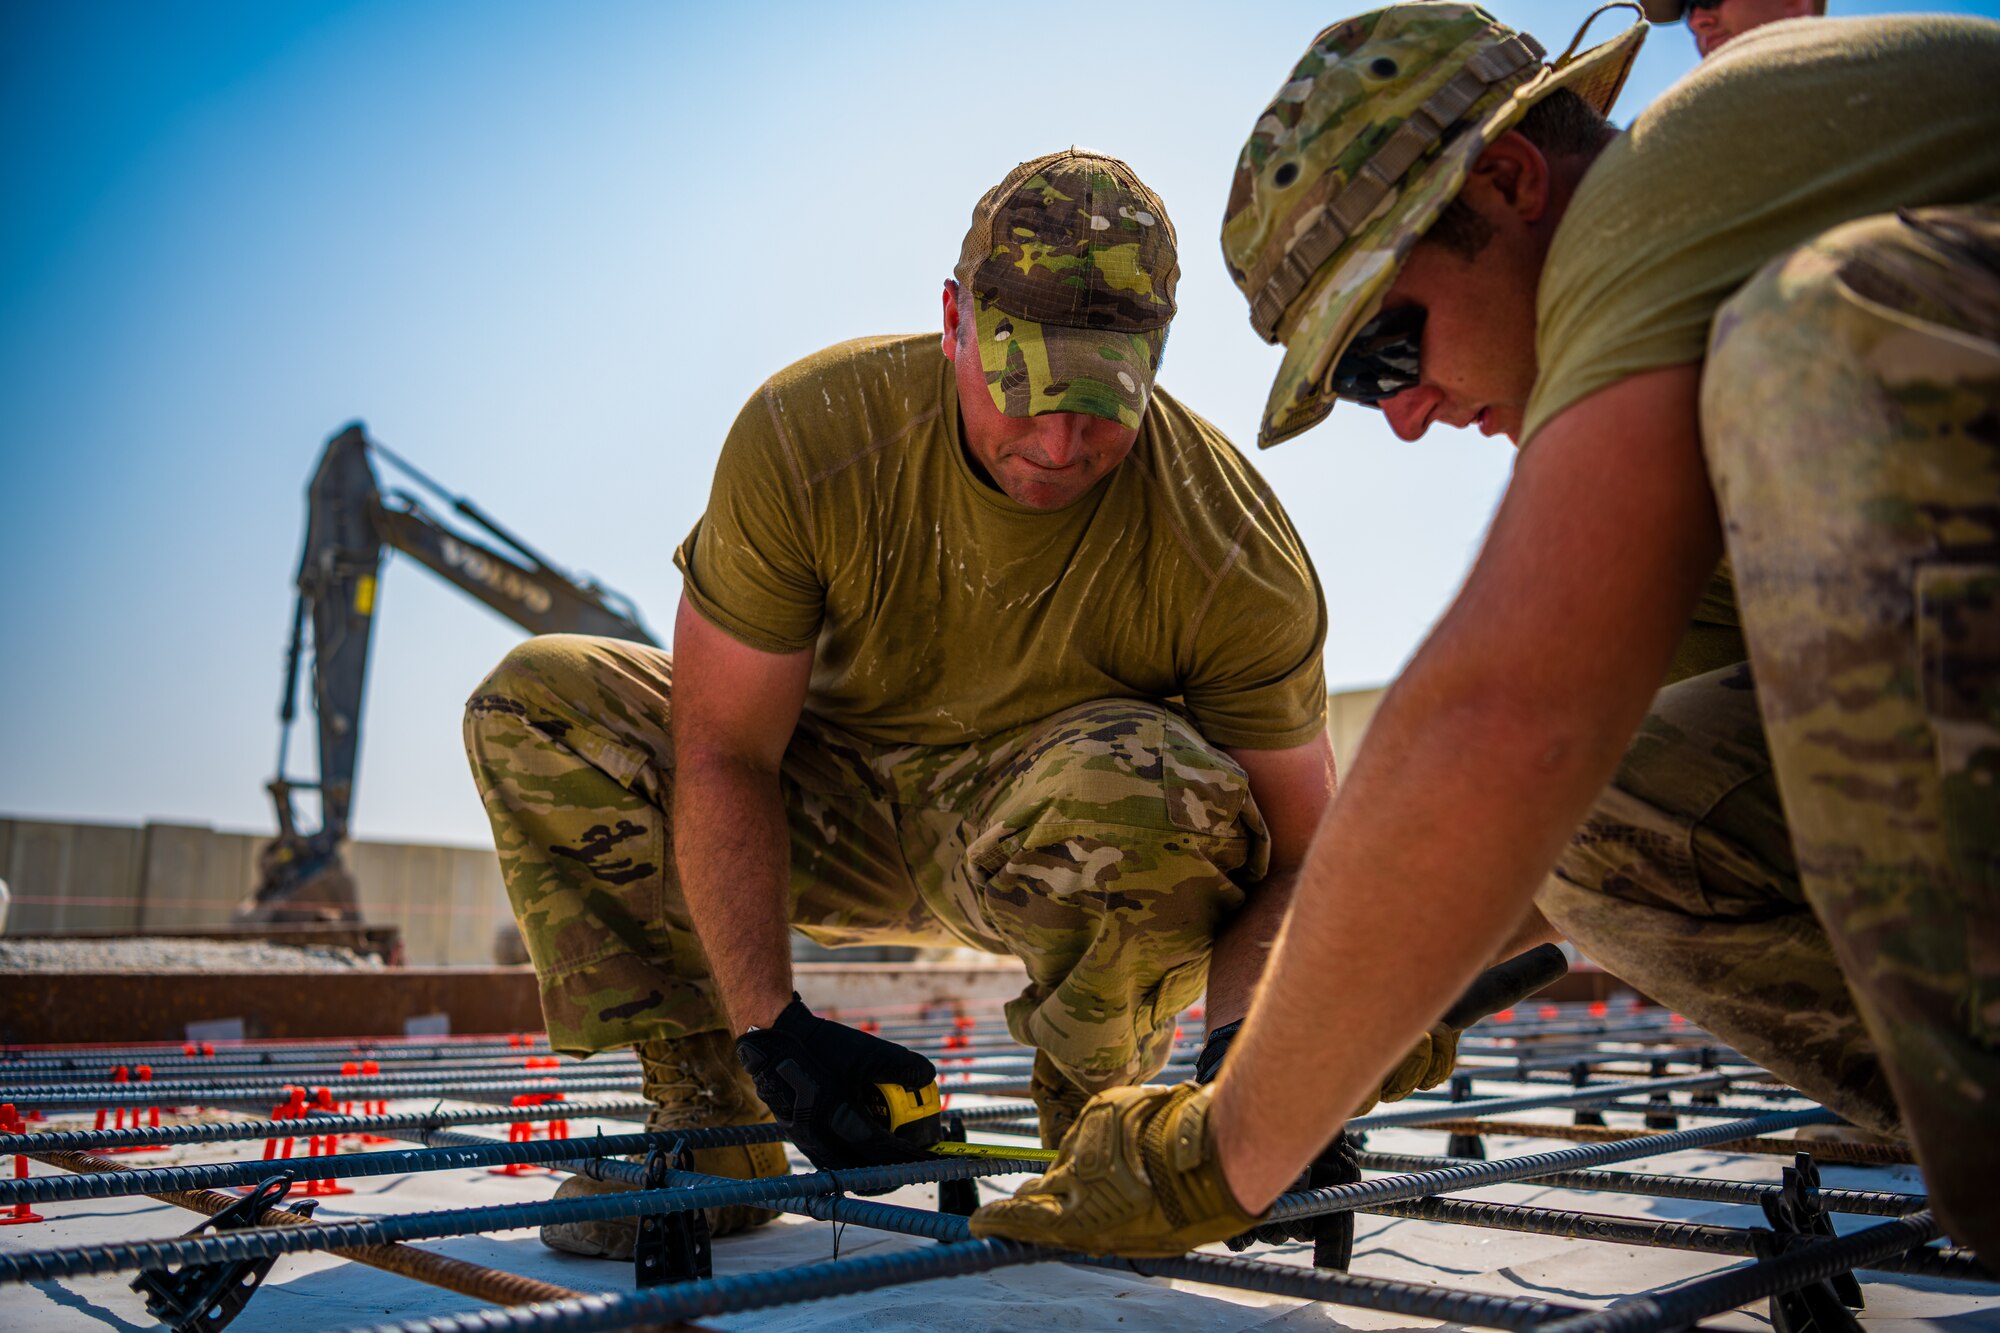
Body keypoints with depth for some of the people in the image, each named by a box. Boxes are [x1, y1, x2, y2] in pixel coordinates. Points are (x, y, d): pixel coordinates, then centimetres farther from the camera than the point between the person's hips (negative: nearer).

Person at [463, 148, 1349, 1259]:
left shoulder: (1236, 561, -25)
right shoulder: (803, 437, -24)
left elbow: (1305, 855, -17)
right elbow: (721, 752, -19)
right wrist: (768, 1025, -23)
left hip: (1062, 844, -2)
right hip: (841, 819, 2)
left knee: (1143, 782, -38)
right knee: (536, 704, -15)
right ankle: (714, 1128, -9)